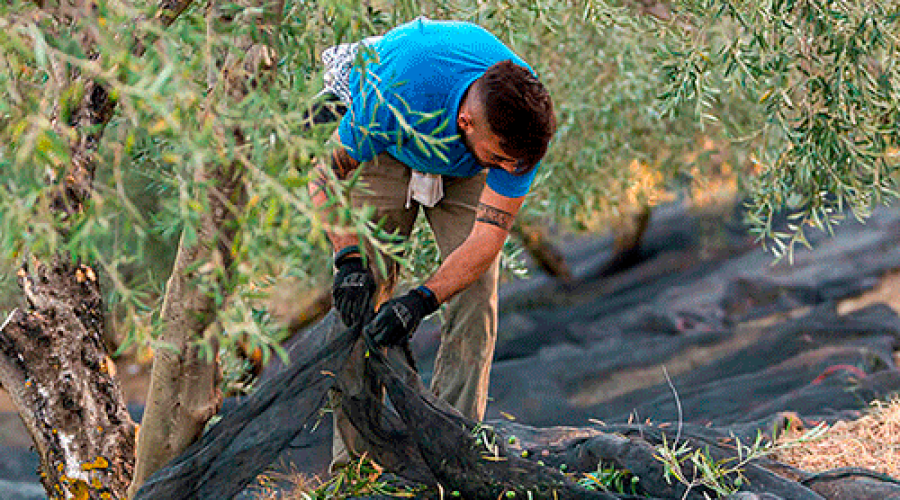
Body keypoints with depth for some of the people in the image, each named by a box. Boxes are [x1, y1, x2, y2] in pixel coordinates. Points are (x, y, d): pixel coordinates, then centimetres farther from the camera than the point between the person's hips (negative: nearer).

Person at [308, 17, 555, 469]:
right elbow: (325, 175, -27)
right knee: (360, 293, -13)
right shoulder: (394, 95, -44)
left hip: (464, 169, 2)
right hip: (384, 148, -2)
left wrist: (421, 301, -43)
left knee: (475, 297, -13)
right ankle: (354, 457, -8)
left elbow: (488, 236, -30)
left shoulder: (526, 122, -36)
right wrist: (348, 259, -40)